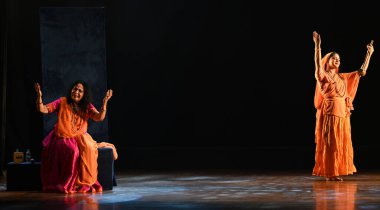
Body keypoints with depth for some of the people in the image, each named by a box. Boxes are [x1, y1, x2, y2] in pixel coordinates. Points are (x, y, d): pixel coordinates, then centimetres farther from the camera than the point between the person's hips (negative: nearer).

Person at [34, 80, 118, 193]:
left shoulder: (87, 107, 6)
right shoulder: (62, 102, 0)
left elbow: (99, 117, -11)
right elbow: (43, 109, -6)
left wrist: (105, 102, -25)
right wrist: (39, 96, -24)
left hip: (80, 137, 2)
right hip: (62, 138, -2)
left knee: (88, 148, -30)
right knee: (73, 151, -33)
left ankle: (86, 183, -18)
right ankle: (68, 184, -18)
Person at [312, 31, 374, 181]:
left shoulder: (343, 77, 18)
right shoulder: (323, 76, 1)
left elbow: (362, 72, 20)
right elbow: (318, 64, -20)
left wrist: (369, 53, 17)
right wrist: (317, 45, -31)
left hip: (342, 113, 6)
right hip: (329, 113, -6)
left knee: (341, 144, 6)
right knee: (329, 143, -5)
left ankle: (336, 172, 12)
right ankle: (329, 173, -2)